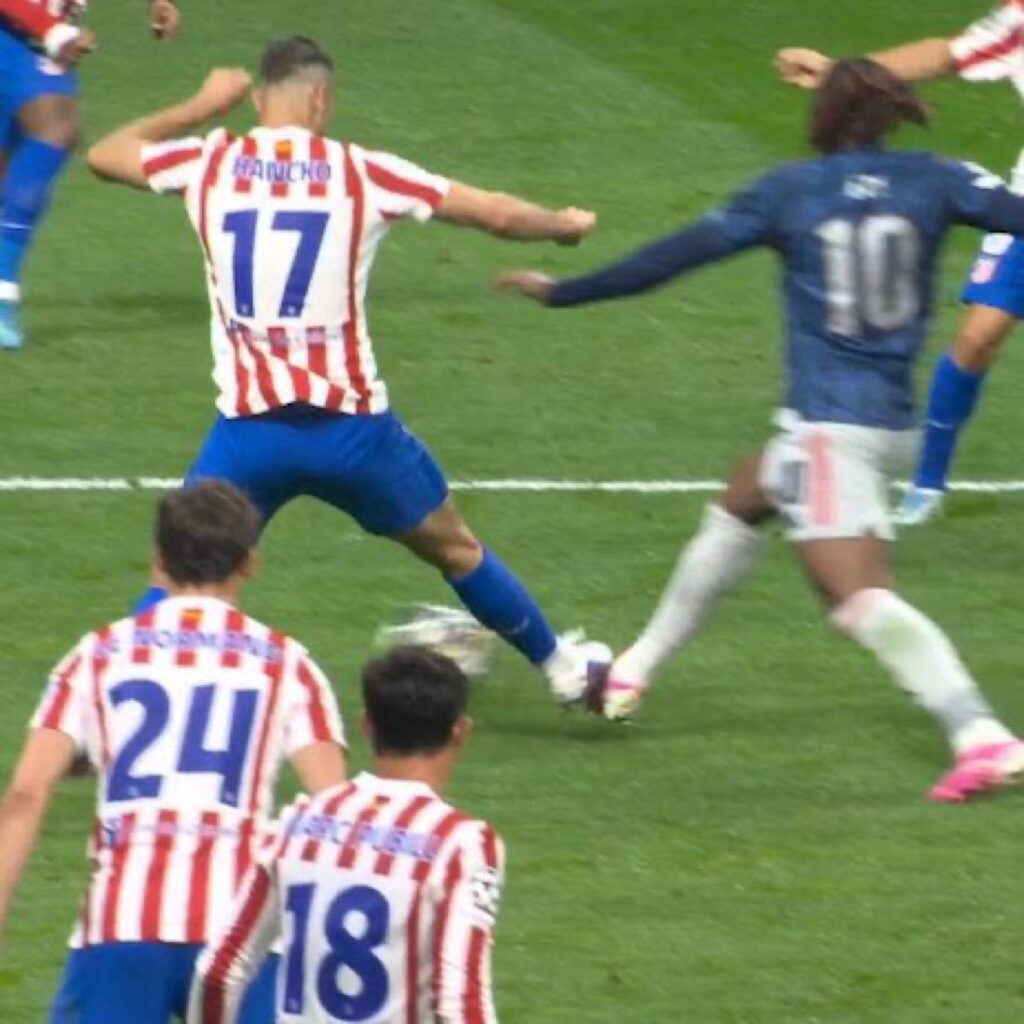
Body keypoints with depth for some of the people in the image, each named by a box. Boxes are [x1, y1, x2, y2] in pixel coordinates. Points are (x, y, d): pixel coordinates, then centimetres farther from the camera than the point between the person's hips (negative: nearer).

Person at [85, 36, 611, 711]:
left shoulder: (207, 164, 2)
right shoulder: (361, 173, -1)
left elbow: (104, 155, 22)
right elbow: (499, 215, 4)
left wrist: (198, 109, 34)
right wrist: (565, 224, 25)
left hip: (249, 427, 0)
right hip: (350, 423, 0)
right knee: (456, 549, 21)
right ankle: (566, 670, 37)